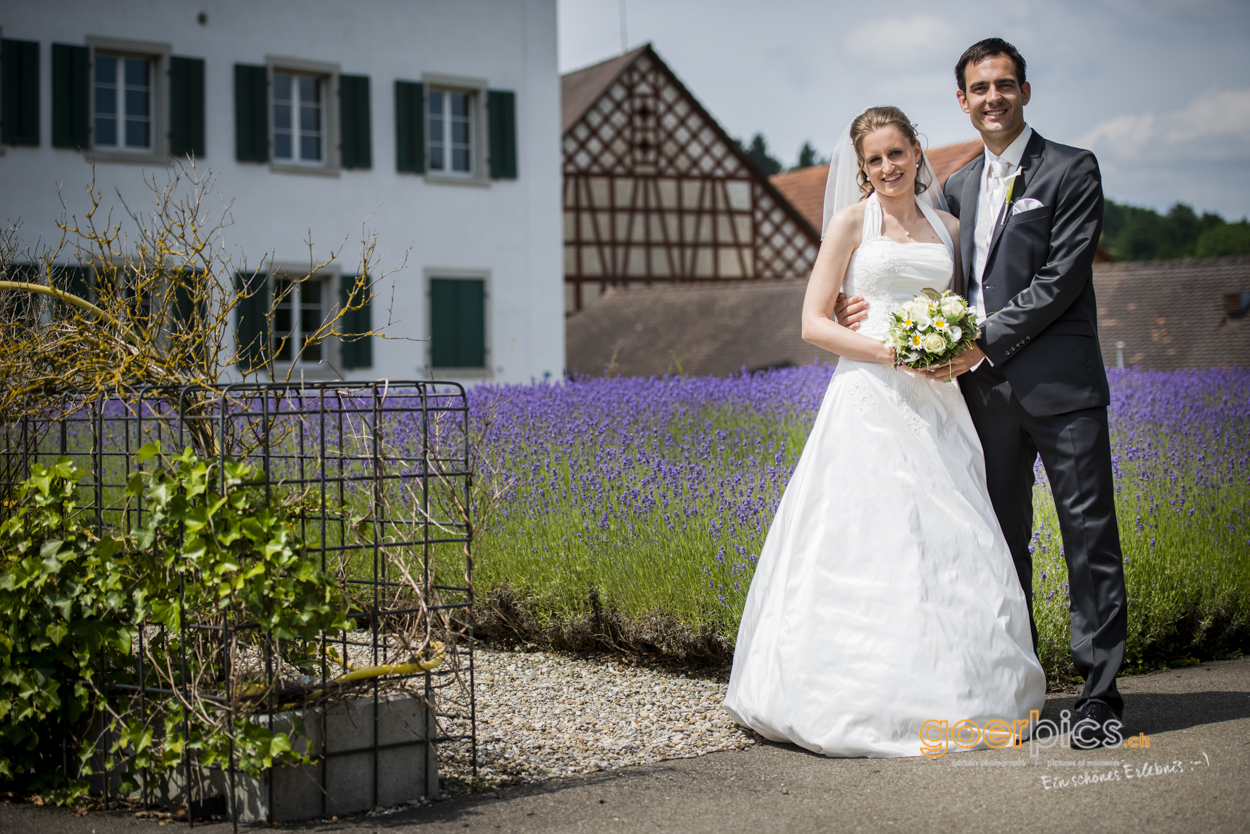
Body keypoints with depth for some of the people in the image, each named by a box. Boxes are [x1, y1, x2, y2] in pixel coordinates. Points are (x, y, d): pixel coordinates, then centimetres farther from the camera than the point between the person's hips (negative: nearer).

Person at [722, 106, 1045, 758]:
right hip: (869, 400, -4)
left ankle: (944, 692, 10)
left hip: (935, 404, 5)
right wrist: (889, 351, -15)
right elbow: (814, 323, -3)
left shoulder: (947, 227, 16)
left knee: (949, 543, 1)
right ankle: (870, 699, -3)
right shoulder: (852, 222, 3)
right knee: (870, 539, -9)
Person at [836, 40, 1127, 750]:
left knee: (1090, 537, -3)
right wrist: (879, 304, 0)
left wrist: (985, 342, -14)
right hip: (988, 391, 6)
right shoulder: (959, 188, 17)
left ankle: (1101, 694, 3)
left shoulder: (1071, 170, -1)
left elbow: (1061, 278, -10)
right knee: (1003, 541, 9)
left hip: (1060, 384, -5)